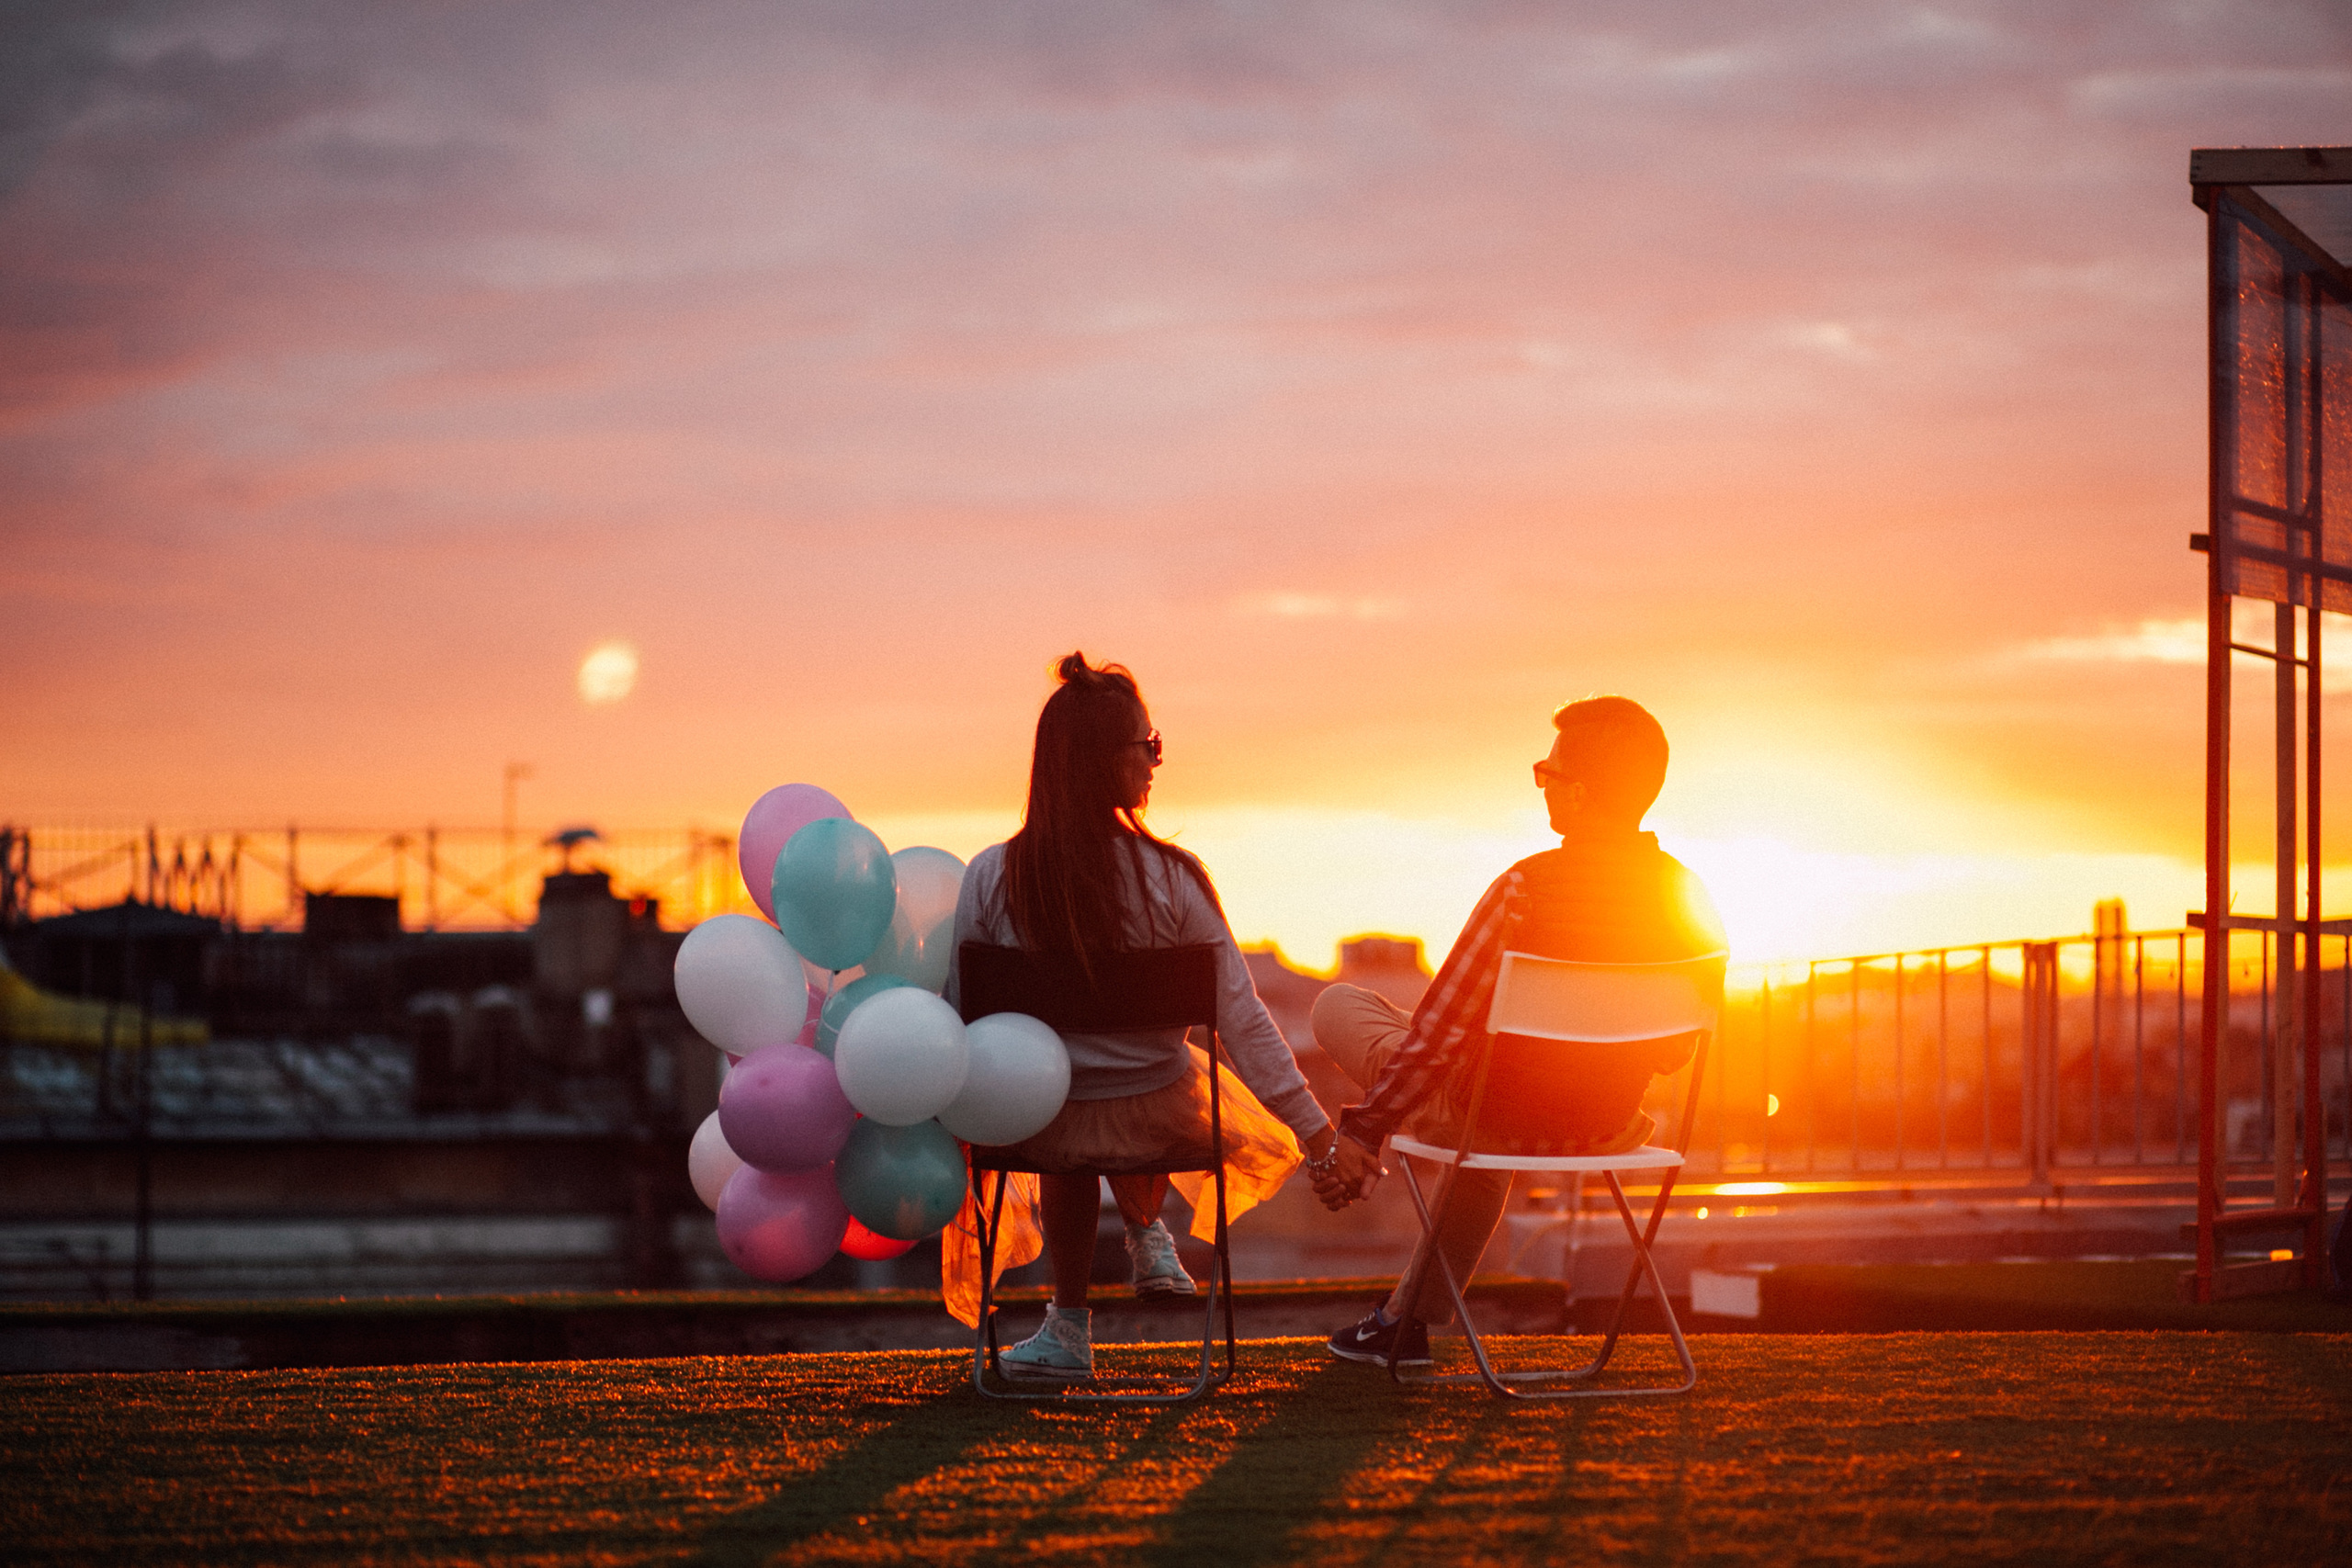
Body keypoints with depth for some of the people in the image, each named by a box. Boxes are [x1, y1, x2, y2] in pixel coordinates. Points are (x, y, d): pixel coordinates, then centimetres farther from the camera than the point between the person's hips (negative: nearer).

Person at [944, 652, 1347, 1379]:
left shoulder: (991, 877, -14)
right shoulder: (1172, 879, -19)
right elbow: (1242, 1022, -14)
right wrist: (1318, 1134, -6)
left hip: (1037, 1132, 1)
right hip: (1155, 1126, -1)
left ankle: (1070, 1325, 38)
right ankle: (1145, 1233, 38)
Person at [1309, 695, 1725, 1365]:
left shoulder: (1527, 889, -27)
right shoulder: (1689, 899, -11)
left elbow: (1440, 1030, -23)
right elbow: (1673, 1051, 1)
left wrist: (1360, 1133, -12)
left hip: (1496, 1123, -6)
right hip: (1609, 1130, 6)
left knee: (1336, 1007, 17)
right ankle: (1410, 1320, 46)